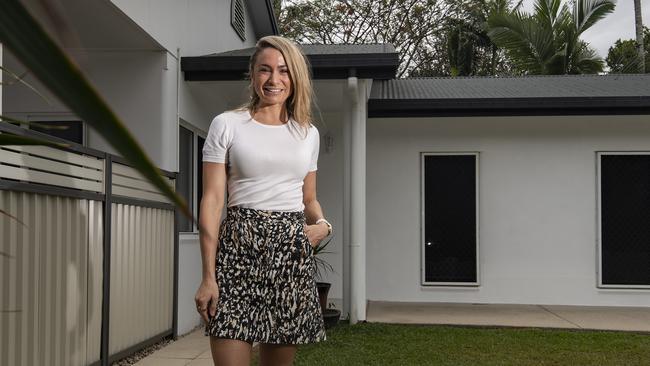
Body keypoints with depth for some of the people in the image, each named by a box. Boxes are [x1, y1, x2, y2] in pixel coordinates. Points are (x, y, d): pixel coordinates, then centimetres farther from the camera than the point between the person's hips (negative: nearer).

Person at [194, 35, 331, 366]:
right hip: (239, 246, -3)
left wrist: (322, 225, 0)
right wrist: (208, 276, -9)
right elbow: (212, 201, -2)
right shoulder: (227, 125, 2)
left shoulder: (308, 133, 14)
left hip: (292, 250, 4)